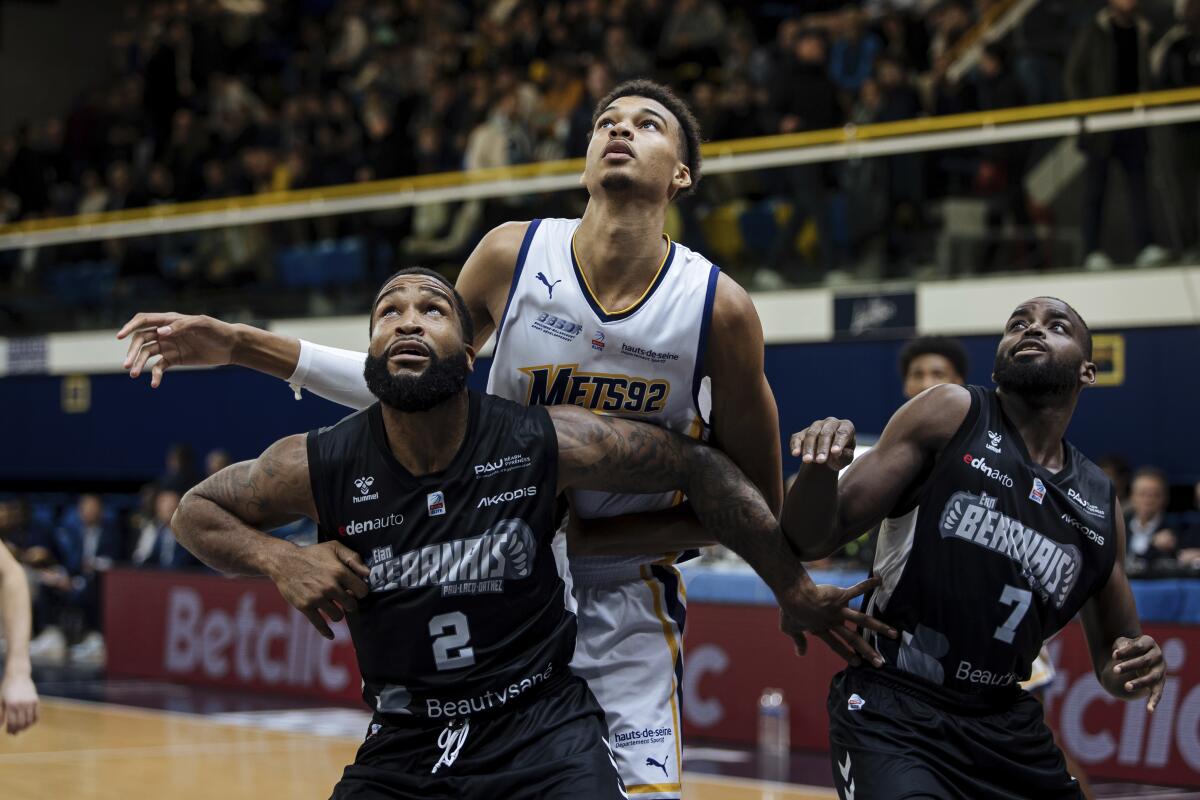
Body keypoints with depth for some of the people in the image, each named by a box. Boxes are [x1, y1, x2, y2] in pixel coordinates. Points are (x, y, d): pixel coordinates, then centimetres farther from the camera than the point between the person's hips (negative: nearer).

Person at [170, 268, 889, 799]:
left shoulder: (544, 446, -12)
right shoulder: (323, 466, -8)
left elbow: (698, 467, 0)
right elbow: (198, 510, 8)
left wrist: (796, 592, 5)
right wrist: (280, 560, -12)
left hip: (544, 733, -2)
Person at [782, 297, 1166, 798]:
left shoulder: (1100, 503, 9)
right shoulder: (952, 415, -3)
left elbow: (1113, 659, 19)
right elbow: (813, 541, -6)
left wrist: (1135, 670, -4)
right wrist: (819, 467, -27)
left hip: (1008, 728, 5)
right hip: (891, 712, -5)